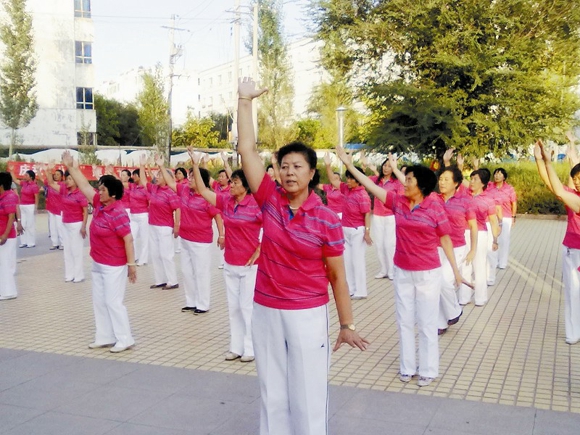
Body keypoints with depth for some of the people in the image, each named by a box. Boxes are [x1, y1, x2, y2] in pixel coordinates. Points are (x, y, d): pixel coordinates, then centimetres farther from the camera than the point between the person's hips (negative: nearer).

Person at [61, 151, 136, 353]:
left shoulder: (118, 213, -23)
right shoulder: (99, 204, 0)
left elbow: (128, 239, -23)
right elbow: (85, 186, 9)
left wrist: (132, 264, -22)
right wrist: (71, 167, 6)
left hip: (114, 266, -9)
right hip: (98, 264, 9)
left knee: (113, 302, -3)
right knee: (99, 301, 14)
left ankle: (125, 339, 8)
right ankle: (104, 337, 24)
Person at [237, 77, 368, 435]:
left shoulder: (327, 219, -9)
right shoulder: (270, 199, -3)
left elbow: (337, 276, -4)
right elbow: (247, 148, -6)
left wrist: (348, 325, -3)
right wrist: (245, 100, -7)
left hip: (308, 315, -3)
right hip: (266, 312, 3)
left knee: (308, 397, 6)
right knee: (272, 395, 14)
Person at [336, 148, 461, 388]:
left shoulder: (434, 207, -11)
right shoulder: (398, 201, -1)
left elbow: (445, 239, -4)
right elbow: (371, 186, 0)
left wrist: (455, 269, -2)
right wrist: (349, 165, -3)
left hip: (428, 273, -4)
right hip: (402, 272, 4)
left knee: (427, 323, 7)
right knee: (404, 321, 14)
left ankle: (428, 370, 21)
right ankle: (407, 367, 28)